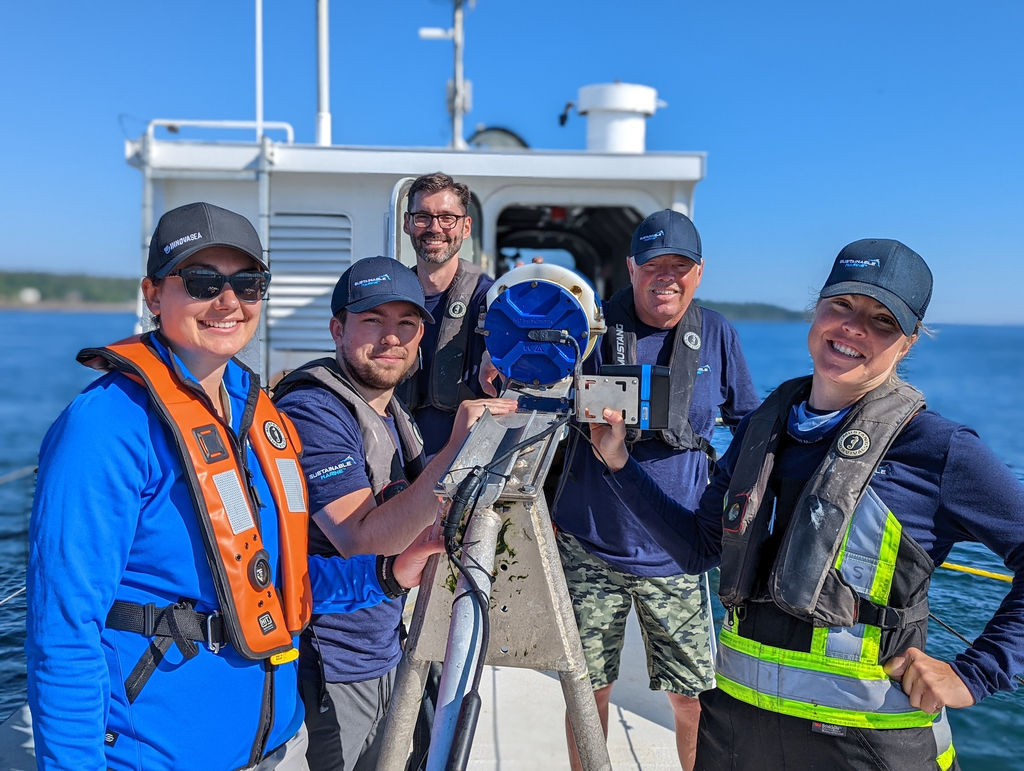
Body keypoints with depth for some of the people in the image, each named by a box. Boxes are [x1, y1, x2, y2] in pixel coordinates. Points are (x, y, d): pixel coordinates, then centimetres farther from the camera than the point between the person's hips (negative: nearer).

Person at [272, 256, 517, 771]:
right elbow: (362, 542, -29)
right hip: (328, 676, -9)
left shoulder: (393, 413, 8)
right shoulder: (311, 411, -21)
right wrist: (457, 450, -36)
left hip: (386, 657, 9)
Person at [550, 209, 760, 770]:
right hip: (591, 547, 0)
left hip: (674, 556, 1)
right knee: (588, 688, 10)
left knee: (693, 694, 6)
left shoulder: (716, 335, 3)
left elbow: (750, 422, 14)